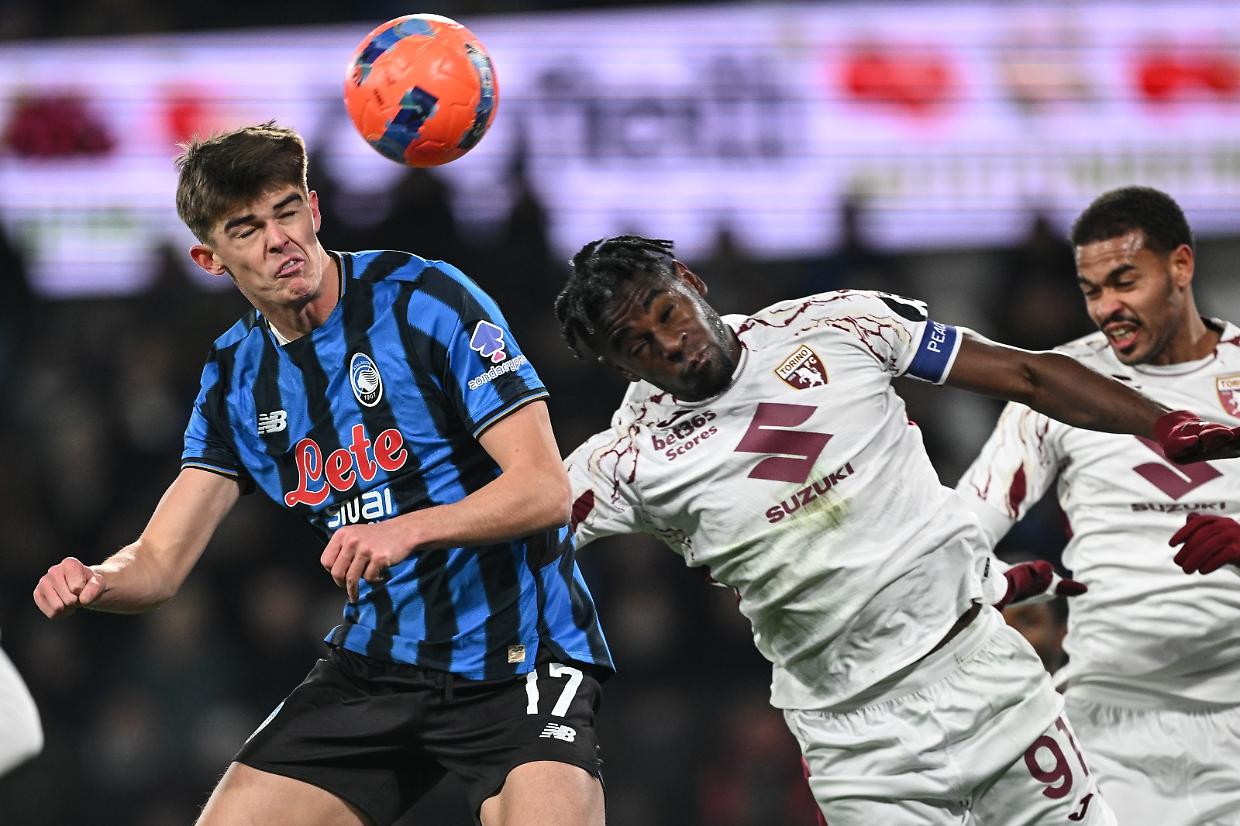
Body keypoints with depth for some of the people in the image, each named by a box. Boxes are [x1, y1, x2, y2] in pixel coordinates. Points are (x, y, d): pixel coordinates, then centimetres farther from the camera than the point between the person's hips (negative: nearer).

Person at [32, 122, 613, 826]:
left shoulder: (425, 299, -11)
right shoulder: (234, 378, 7)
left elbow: (546, 488, -16)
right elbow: (160, 562, 6)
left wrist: (408, 530, -31)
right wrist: (93, 581, -18)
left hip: (518, 659, -5)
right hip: (373, 665, 6)